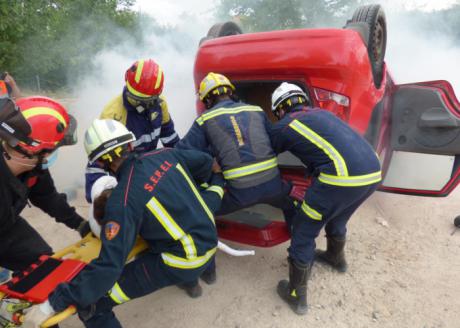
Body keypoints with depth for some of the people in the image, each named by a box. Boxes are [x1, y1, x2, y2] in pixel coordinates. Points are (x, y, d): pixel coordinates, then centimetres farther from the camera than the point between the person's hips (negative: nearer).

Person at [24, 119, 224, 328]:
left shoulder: (123, 199, -19)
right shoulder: (165, 154, -4)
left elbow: (109, 265, -20)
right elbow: (207, 163, 10)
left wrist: (55, 302, -12)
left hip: (182, 262, -6)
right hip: (211, 240, 7)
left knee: (91, 305, -2)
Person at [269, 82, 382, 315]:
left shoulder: (284, 126, 9)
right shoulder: (322, 113, 26)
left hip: (342, 176, -7)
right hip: (372, 172, 7)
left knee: (303, 233, 11)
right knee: (337, 218, 33)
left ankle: (296, 296, 23)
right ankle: (336, 258, 58)